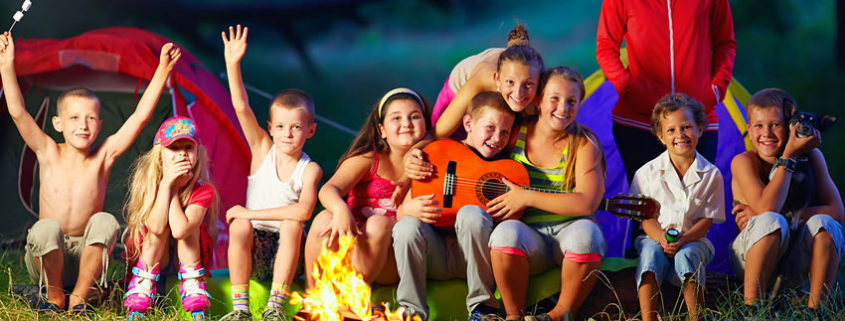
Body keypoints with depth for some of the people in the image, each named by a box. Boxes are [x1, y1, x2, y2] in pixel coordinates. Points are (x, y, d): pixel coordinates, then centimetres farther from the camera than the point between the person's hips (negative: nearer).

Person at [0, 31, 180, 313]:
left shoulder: (103, 157, -1)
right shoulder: (49, 153, -2)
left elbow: (140, 116, -7)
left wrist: (162, 71, -13)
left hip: (86, 258, 1)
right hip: (47, 257, -1)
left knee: (105, 222, -29)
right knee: (47, 228, -34)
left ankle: (78, 299, -13)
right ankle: (55, 298, -8)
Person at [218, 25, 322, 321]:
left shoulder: (310, 169, -5)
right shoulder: (263, 149, 2)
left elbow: (304, 210, -23)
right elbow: (241, 108, -11)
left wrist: (252, 213, -21)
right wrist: (232, 64, -24)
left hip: (285, 252, -1)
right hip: (254, 254, 1)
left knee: (291, 225, -30)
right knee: (240, 226, -28)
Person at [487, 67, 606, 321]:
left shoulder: (584, 144, -2)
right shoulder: (515, 134, 6)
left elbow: (587, 204, -15)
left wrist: (527, 197, -18)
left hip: (568, 229, -1)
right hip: (529, 235, 1)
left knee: (586, 233, -36)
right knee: (507, 232, -34)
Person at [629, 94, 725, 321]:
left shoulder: (711, 175, 1)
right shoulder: (647, 173, 2)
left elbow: (706, 220, 0)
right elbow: (646, 218, 2)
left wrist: (683, 239, -19)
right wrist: (661, 238, -20)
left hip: (693, 240, 0)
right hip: (656, 237, 1)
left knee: (685, 257, -34)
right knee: (650, 252, -33)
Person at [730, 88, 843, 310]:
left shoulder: (811, 156, -1)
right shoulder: (744, 162, -10)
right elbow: (767, 209, -26)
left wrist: (781, 216, -20)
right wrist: (789, 156, -20)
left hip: (797, 264, 3)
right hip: (751, 256, -3)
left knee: (822, 224, -26)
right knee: (770, 222, -32)